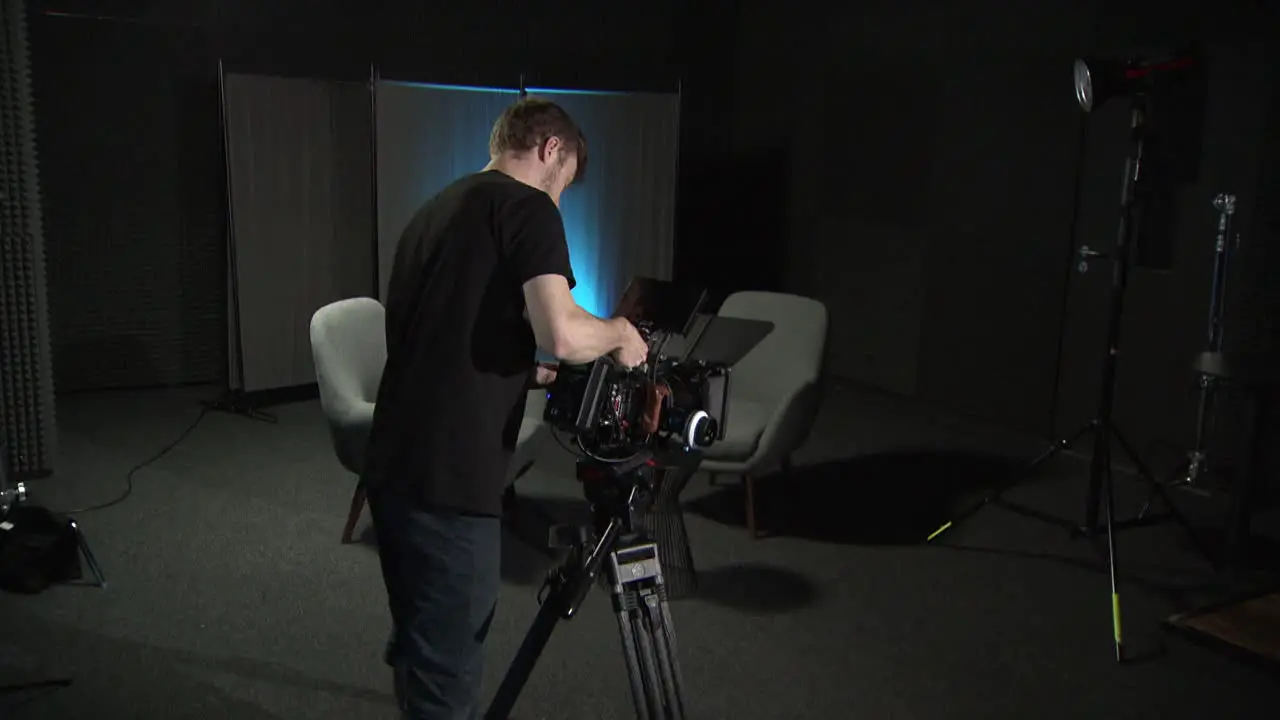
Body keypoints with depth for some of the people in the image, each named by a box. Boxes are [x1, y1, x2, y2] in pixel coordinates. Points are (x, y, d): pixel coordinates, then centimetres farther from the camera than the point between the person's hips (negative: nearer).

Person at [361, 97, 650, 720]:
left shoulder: (434, 210, 18)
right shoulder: (526, 207, -6)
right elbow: (561, 334, -20)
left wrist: (530, 375, 26)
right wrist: (620, 333, -1)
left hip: (392, 469, 8)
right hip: (448, 483, -8)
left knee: (419, 647, 23)